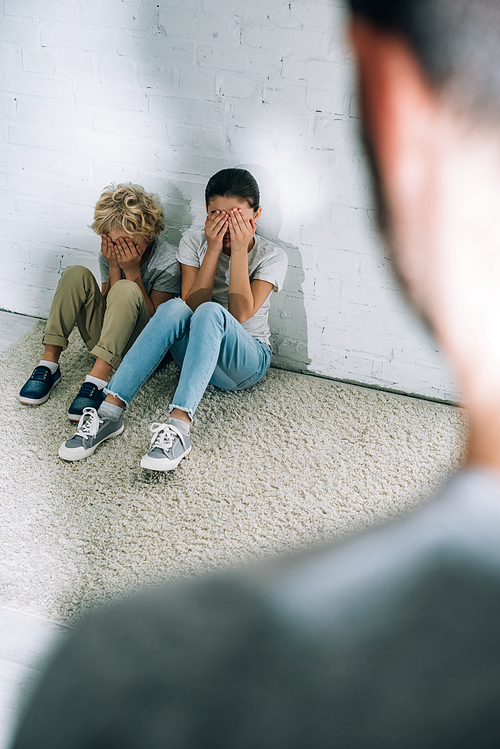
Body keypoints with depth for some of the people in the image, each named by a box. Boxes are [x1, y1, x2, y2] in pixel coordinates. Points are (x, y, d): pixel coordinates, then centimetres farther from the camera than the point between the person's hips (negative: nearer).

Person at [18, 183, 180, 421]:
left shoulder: (168, 262, -16)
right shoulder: (111, 253, -2)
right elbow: (109, 309, -5)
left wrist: (132, 271, -23)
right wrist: (114, 268, -19)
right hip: (105, 338, 5)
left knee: (126, 289, -33)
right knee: (76, 274, -16)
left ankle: (97, 381, -38)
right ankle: (49, 364, -19)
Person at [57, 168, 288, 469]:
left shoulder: (272, 257, -6)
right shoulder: (194, 242, -1)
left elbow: (240, 314, -20)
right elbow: (192, 304, -13)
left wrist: (239, 249, -21)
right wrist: (213, 249, -20)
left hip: (247, 361, -2)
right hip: (197, 351, 2)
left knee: (211, 312, -35)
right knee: (174, 308, -33)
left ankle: (179, 425, -49)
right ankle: (109, 412, -38)